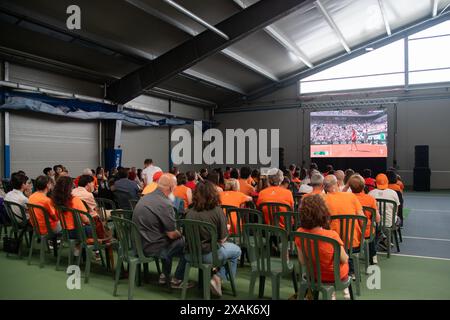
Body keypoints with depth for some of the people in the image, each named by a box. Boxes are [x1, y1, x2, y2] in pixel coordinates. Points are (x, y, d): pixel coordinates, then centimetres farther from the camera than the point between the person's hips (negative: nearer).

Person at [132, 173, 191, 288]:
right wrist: (181, 234, 5)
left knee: (168, 240, 30)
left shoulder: (145, 198, 5)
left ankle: (165, 275, 35)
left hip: (139, 244, 9)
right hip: (152, 248, -9)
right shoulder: (165, 204, -23)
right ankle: (177, 280, 14)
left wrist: (176, 233, 19)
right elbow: (172, 235, -18)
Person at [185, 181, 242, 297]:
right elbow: (222, 239, -10)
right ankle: (218, 278, 9)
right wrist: (225, 228, 11)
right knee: (236, 250, 22)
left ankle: (217, 277, 22)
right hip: (209, 254, -5)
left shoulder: (190, 212, -3)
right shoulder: (217, 211, -14)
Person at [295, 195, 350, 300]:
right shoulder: (332, 236, -34)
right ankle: (346, 291, 49)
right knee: (345, 262, 31)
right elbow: (344, 260, -17)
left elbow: (302, 261, -9)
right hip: (335, 276, -3)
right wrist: (345, 257, 5)